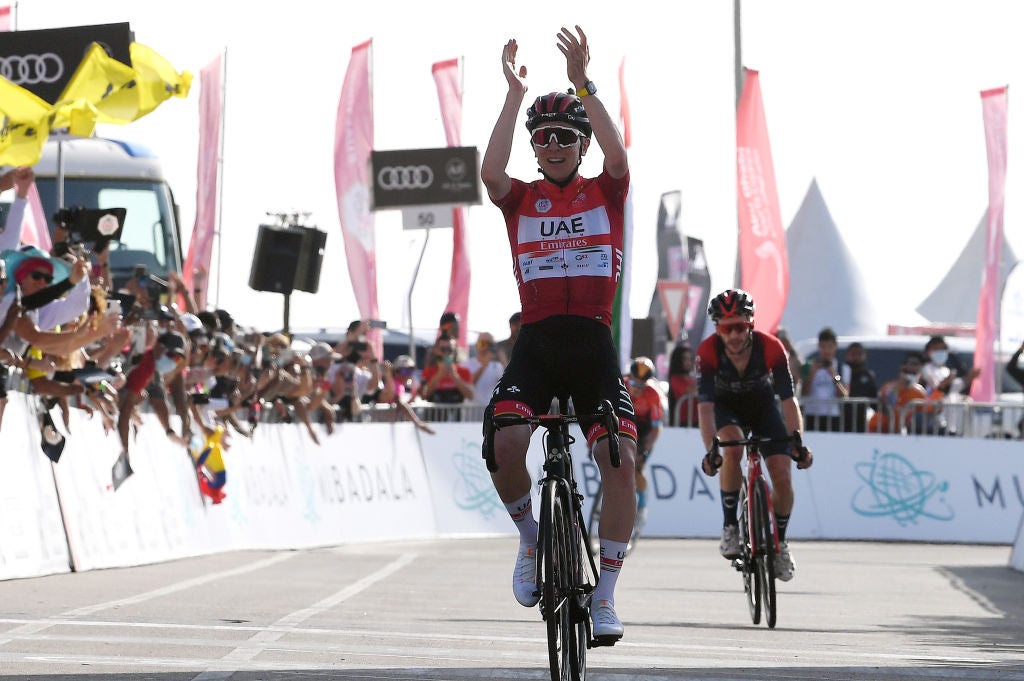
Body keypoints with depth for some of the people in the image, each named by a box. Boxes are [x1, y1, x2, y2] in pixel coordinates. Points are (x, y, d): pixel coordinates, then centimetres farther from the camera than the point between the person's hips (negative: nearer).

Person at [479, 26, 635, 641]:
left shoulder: (606, 192, 9)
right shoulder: (521, 198, 9)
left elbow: (617, 155, -13)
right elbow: (490, 171, -13)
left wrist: (584, 83, -20)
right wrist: (514, 93, -15)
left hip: (592, 342, 0)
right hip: (536, 341, 0)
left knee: (620, 457, -17)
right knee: (506, 441, -25)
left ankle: (606, 592, -7)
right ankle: (531, 535, 4)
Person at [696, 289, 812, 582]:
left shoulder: (770, 348, -30)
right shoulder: (708, 351, -31)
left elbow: (788, 399, -30)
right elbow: (705, 404, -34)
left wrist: (798, 443, -40)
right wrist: (710, 451, -46)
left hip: (763, 407, 1)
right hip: (726, 407, -1)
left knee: (783, 478, -13)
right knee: (732, 449, -34)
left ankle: (780, 540, 14)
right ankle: (730, 526, -18)